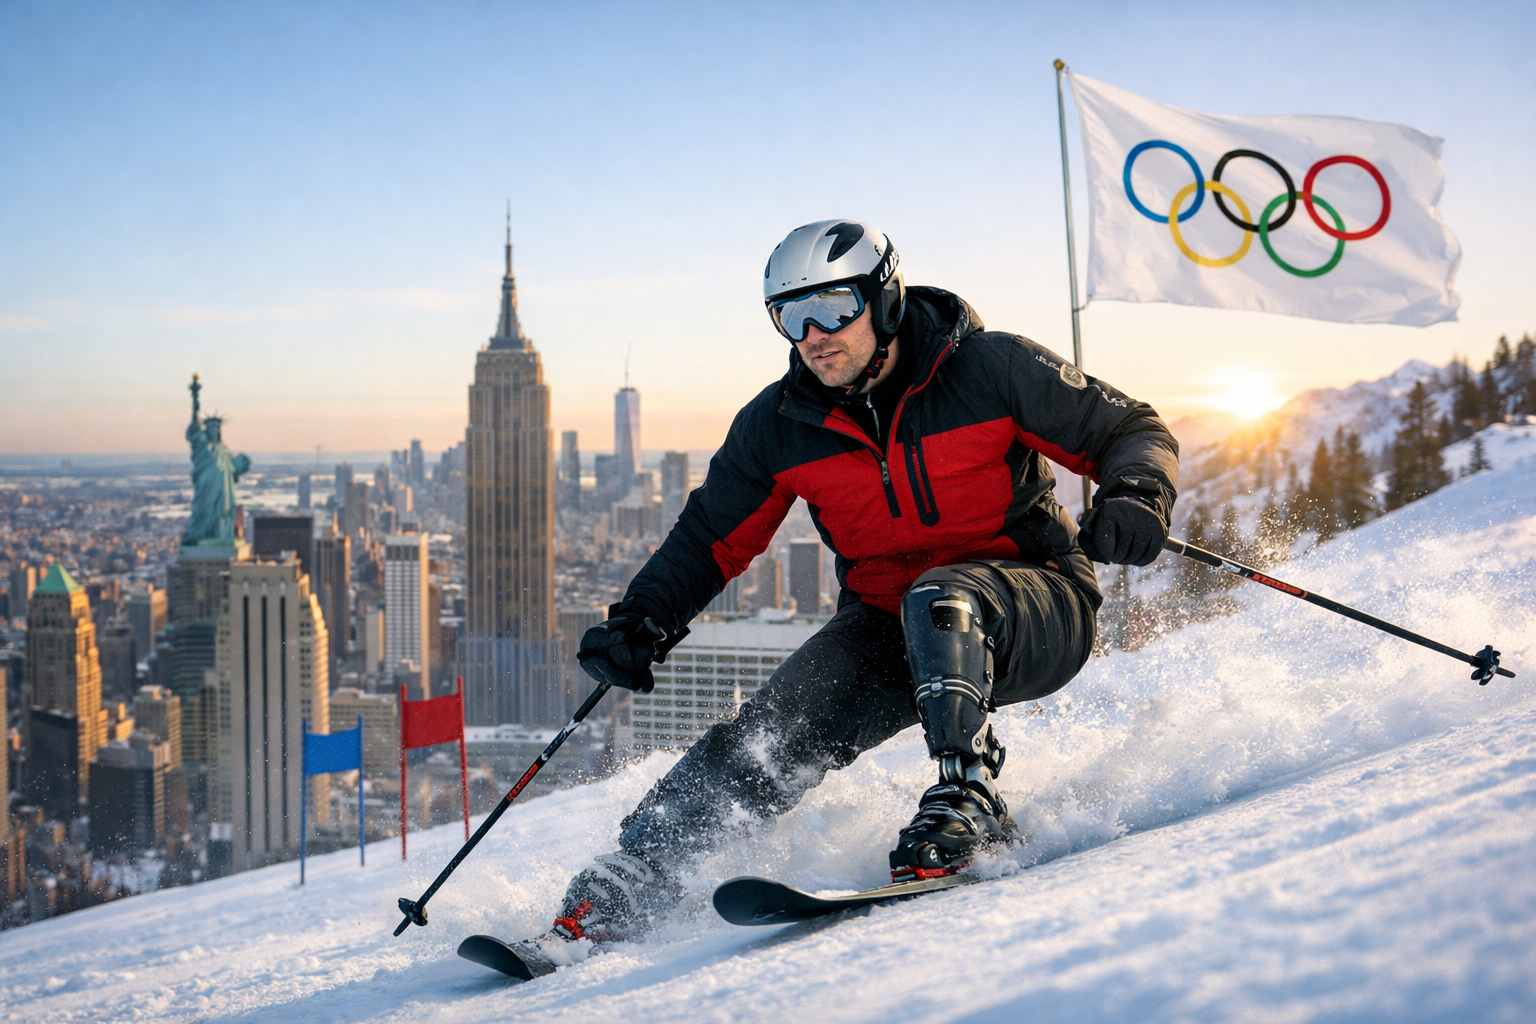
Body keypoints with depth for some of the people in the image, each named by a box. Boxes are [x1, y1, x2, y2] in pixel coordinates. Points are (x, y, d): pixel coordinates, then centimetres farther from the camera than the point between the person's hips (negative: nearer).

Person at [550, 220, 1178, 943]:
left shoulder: (993, 369, -12)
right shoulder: (778, 424, -2)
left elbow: (1131, 431, -4)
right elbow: (712, 536, 10)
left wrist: (1136, 495, -26)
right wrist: (643, 621, -4)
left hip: (1035, 609, -3)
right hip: (886, 626, 3)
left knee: (937, 602, -37)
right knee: (774, 734, -18)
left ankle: (967, 798, -30)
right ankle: (626, 883, -11)